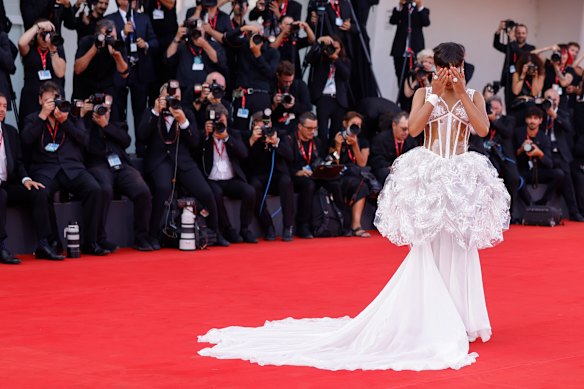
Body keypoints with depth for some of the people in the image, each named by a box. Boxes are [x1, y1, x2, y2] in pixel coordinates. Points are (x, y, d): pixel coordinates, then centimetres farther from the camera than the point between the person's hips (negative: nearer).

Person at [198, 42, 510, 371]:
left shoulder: (473, 96, 6)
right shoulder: (424, 93, 4)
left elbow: (483, 129, -10)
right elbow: (414, 127, -12)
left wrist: (462, 94, -11)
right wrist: (436, 94, -11)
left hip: (463, 177, 1)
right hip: (429, 176, -1)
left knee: (459, 250, 3)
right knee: (426, 250, -1)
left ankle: (457, 321, 12)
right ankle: (426, 319, 6)